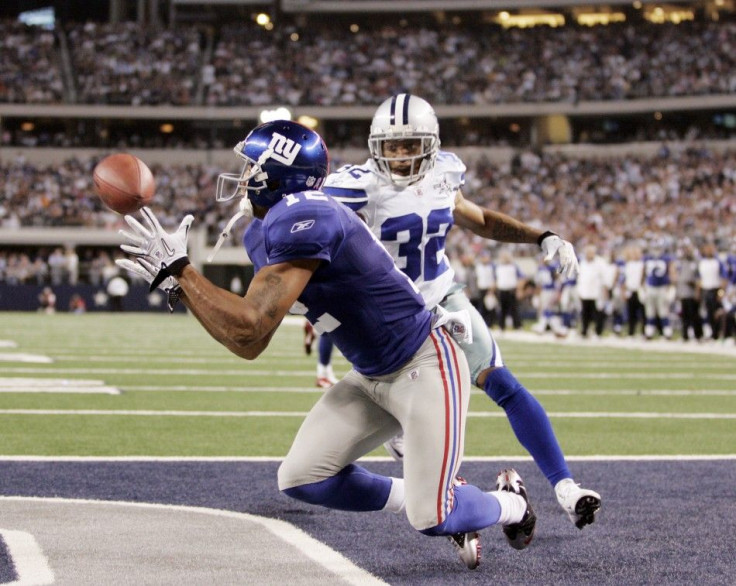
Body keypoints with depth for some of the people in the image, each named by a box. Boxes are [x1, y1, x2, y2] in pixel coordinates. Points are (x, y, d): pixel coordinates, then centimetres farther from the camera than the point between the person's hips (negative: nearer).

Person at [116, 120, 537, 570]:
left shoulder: (302, 219, -26)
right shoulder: (264, 234, 5)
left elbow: (248, 327, -31)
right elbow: (250, 346, 8)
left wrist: (177, 268, -22)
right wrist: (177, 284, 2)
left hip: (425, 366, -9)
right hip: (372, 378, 9)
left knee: (430, 519, -9)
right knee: (301, 479, 3)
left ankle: (511, 505, 25)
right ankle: (442, 502, 17)